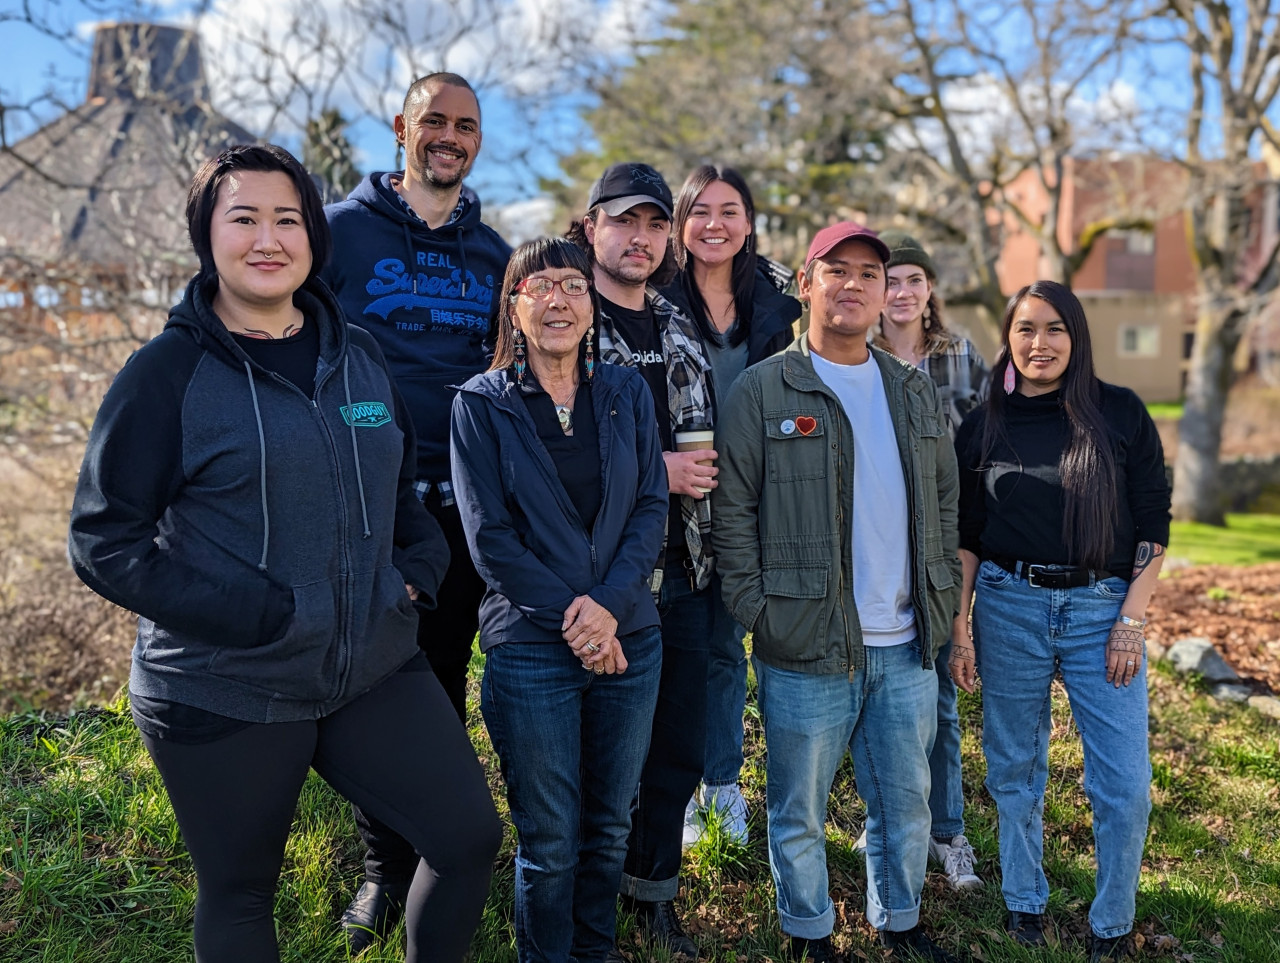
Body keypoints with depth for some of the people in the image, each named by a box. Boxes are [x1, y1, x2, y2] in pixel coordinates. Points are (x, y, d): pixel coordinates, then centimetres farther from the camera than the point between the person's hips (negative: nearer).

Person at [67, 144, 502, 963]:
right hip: (225, 698, -4)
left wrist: (420, 567, 1)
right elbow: (104, 541, -11)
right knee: (240, 896, 13)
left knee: (471, 835, 6)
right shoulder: (168, 372, -9)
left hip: (375, 668, 4)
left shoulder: (358, 355, 7)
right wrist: (255, 615, -19)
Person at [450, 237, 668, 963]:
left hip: (631, 641, 3)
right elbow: (490, 537, -8)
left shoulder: (627, 393, 6)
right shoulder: (482, 404, -2)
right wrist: (572, 619, -14)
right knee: (550, 842, 6)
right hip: (531, 649, -3)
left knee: (612, 826, 15)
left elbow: (652, 507, 0)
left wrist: (609, 605, -14)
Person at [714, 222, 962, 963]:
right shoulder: (764, 389, -6)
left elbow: (945, 498, 17)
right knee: (801, 812, 9)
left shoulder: (916, 391, 11)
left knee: (908, 799, 17)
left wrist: (945, 594, 11)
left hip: (908, 649, 5)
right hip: (807, 651, -4)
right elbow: (733, 509, -7)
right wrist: (757, 611, -11)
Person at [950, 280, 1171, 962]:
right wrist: (959, 628, 3)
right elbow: (965, 536, 7)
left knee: (1126, 785, -1)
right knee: (1014, 770, 11)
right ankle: (1024, 904, 31)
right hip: (1007, 606, 1)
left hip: (1102, 609, -1)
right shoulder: (983, 425, 4)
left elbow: (1153, 523, 0)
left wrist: (1132, 620, -6)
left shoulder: (1121, 413, 0)